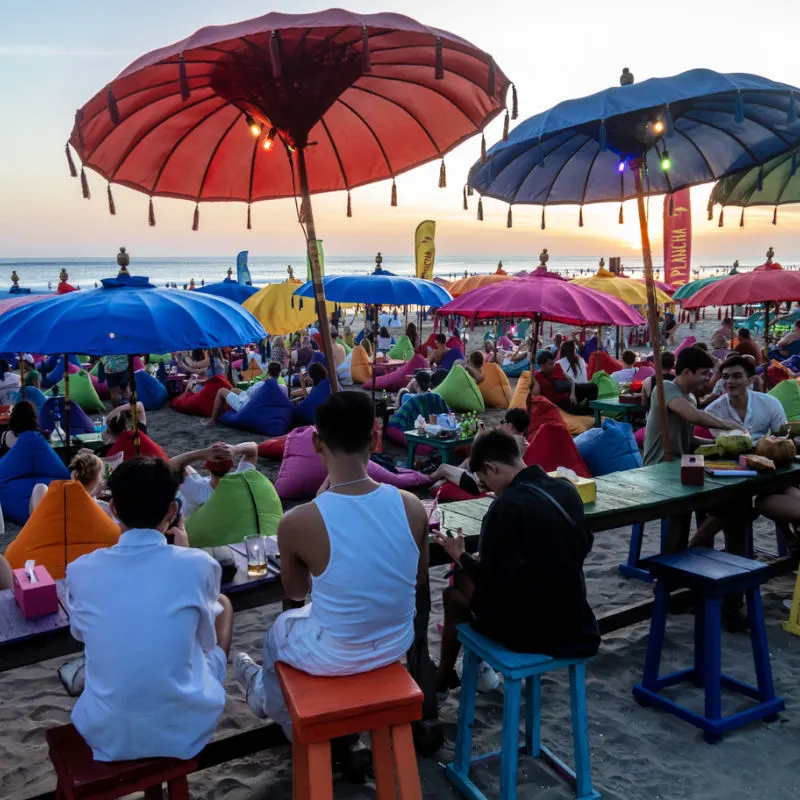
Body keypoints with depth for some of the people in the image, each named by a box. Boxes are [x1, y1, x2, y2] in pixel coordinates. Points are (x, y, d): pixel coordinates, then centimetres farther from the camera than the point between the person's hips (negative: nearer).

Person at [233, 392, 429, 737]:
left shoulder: (296, 522, -25)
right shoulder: (412, 506, -15)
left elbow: (295, 592, -4)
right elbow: (420, 579, 3)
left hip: (335, 656, -3)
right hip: (398, 643, 4)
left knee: (278, 631, 31)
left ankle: (269, 697, 59)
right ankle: (267, 692, 55)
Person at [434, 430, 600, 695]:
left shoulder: (508, 505, -23)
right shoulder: (566, 489, -2)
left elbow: (495, 583, -23)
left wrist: (461, 557, -5)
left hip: (531, 628, -7)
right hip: (573, 620, 7)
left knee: (455, 592, 17)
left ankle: (442, 678, 36)